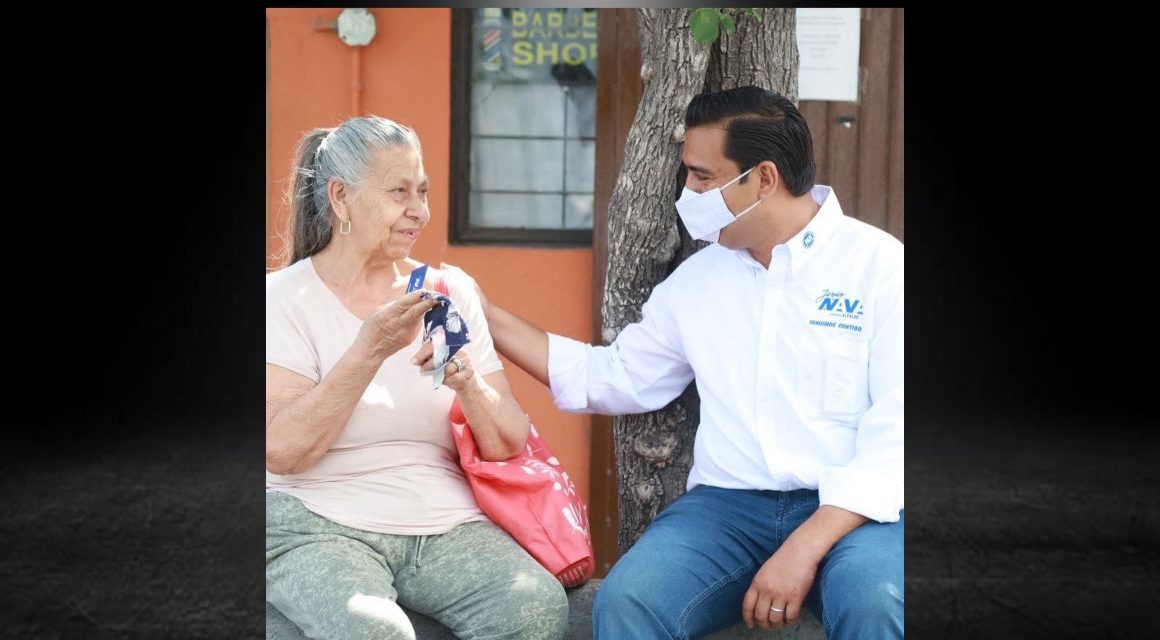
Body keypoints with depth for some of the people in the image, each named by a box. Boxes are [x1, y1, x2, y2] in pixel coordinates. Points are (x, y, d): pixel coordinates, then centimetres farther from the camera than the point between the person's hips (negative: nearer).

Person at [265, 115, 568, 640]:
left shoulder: (450, 290, 11)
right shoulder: (283, 296, 0)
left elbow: (509, 446, 7)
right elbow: (281, 451, -13)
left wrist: (468, 384, -13)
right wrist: (370, 350, -20)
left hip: (444, 523, 4)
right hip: (318, 526, -3)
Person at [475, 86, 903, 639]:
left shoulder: (879, 264, -2)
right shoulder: (696, 278, 15)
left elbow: (895, 429, -11)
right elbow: (618, 378, 23)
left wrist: (805, 547, -21)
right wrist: (489, 318, 18)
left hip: (851, 509, -3)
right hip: (729, 503, 3)